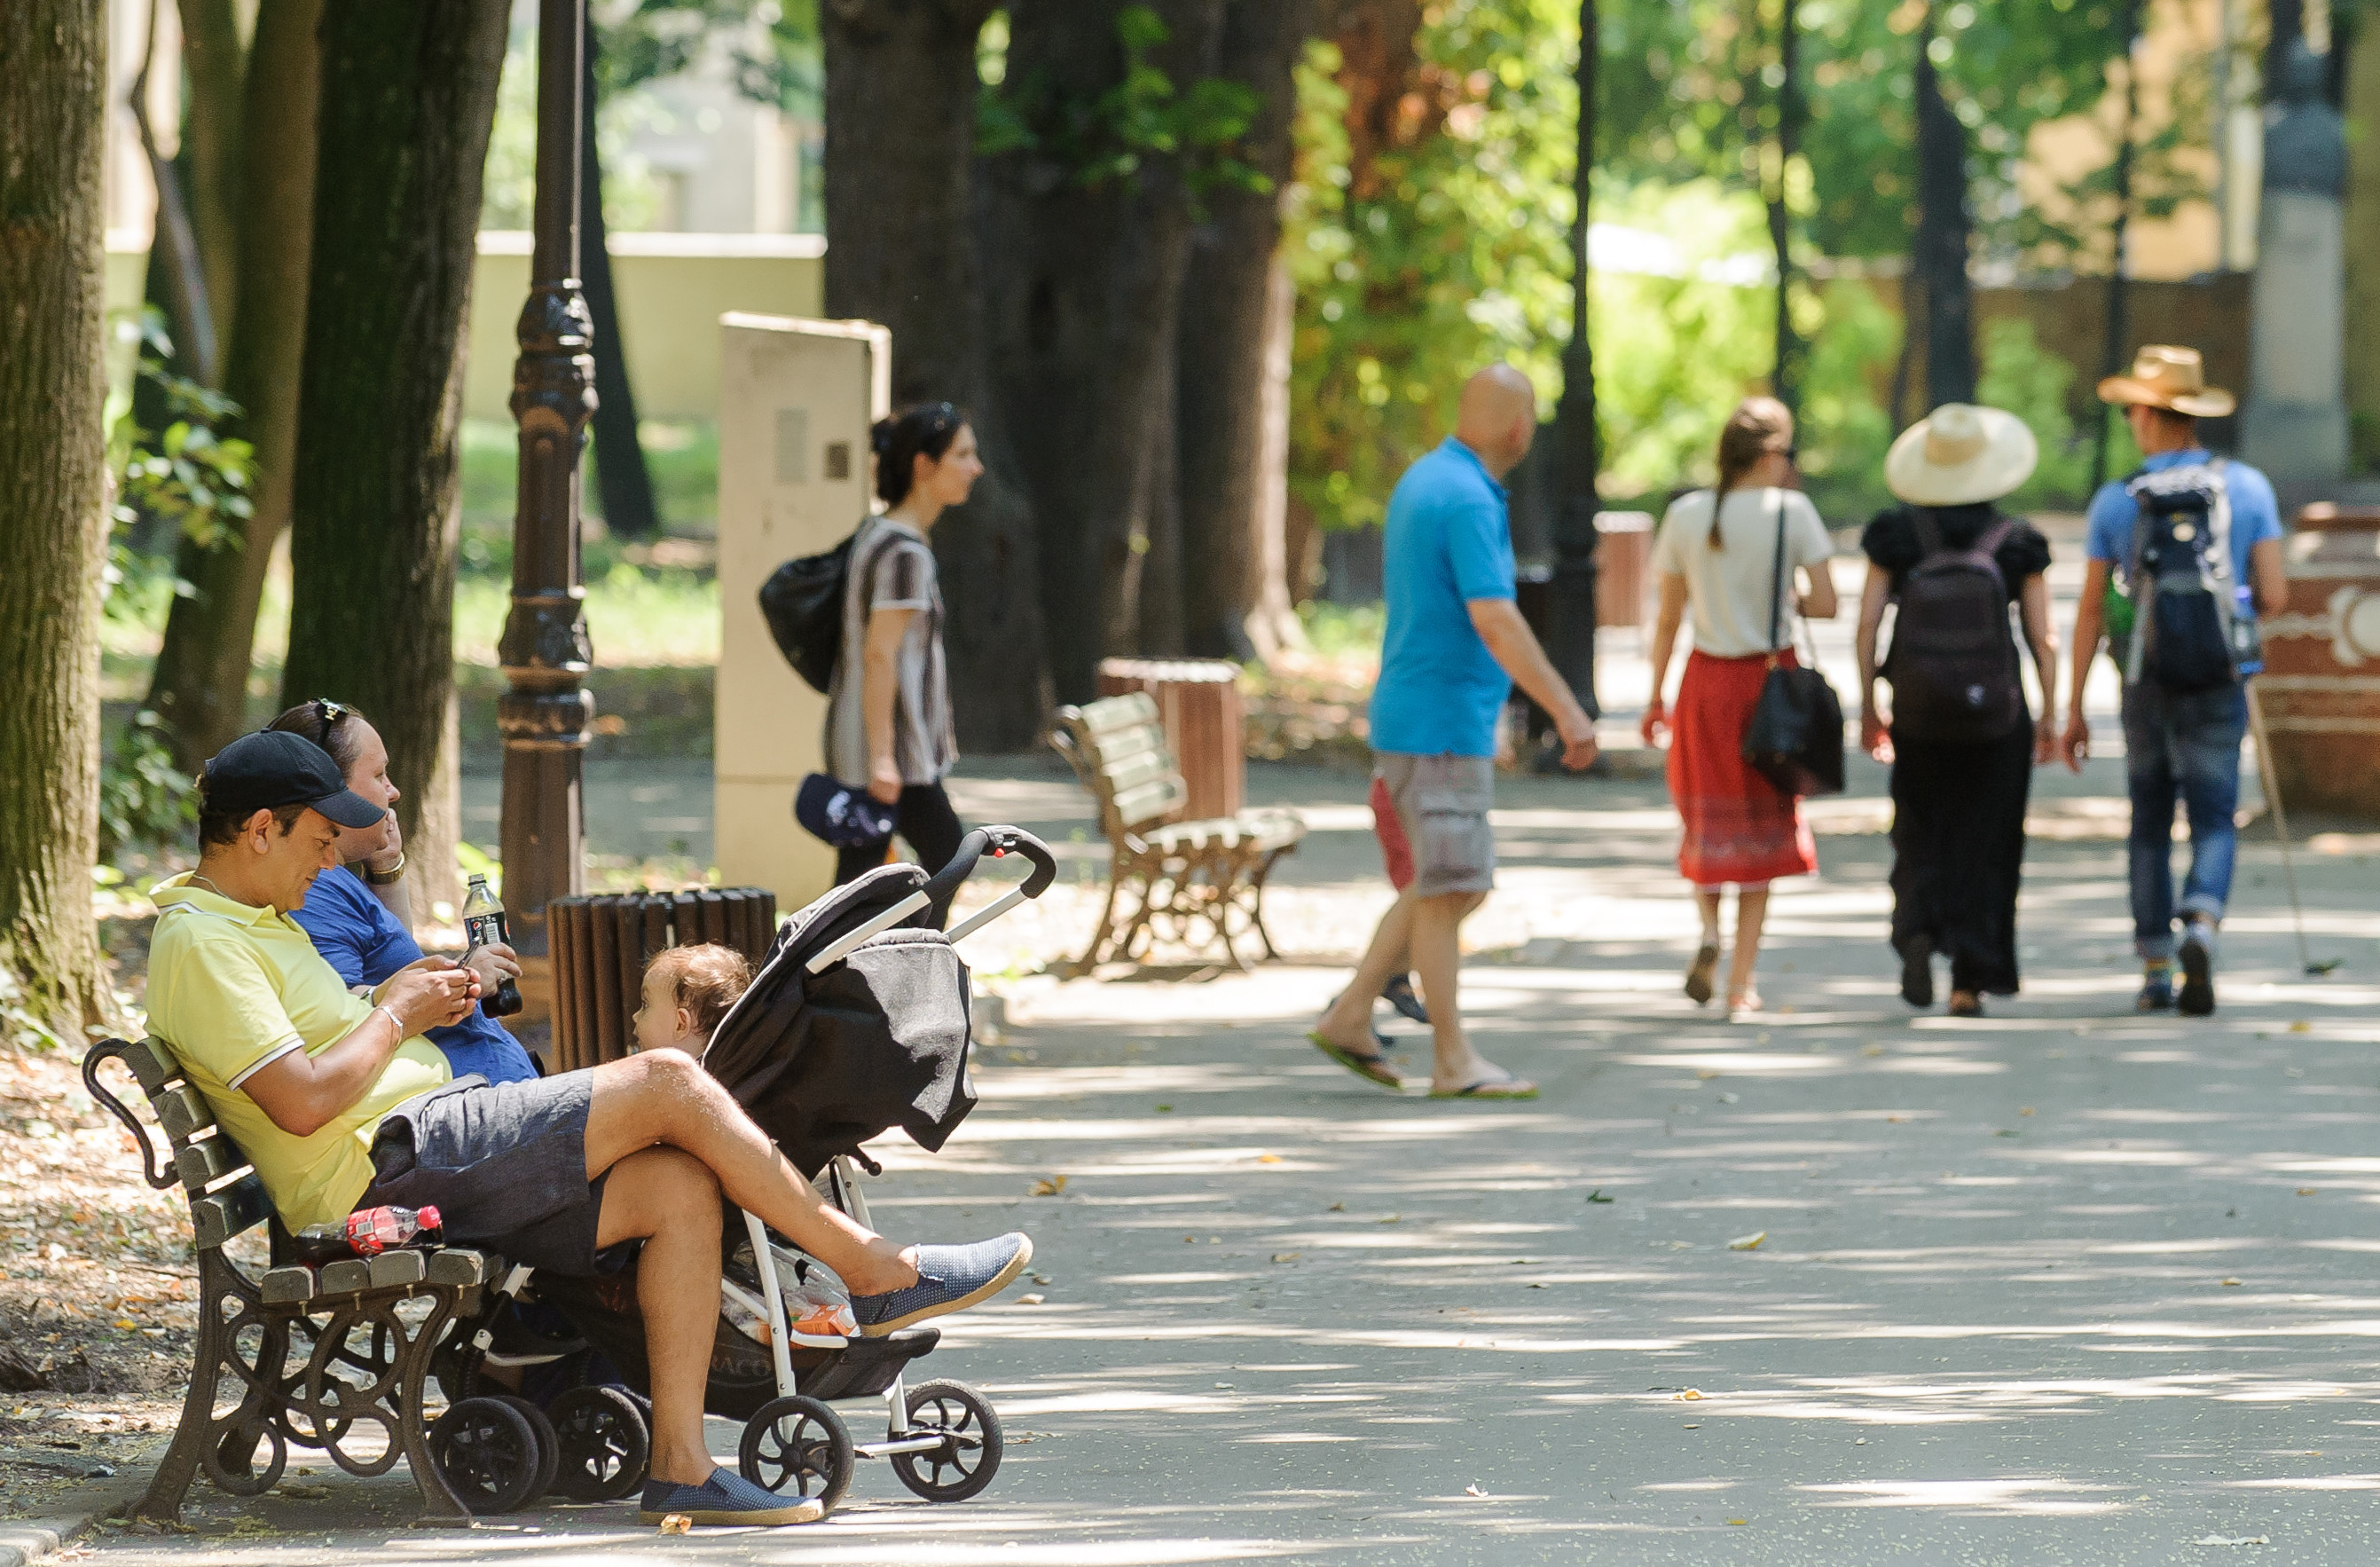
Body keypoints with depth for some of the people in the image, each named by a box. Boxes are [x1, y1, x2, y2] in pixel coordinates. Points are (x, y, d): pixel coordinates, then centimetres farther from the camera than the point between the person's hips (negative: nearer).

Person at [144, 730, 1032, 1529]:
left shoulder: (254, 921, 22)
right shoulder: (198, 942, -12)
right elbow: (302, 1101, -21)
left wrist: (412, 997, 14)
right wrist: (394, 1014, -5)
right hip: (391, 1161, -11)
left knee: (681, 1188, -7)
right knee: (670, 1082, -15)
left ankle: (679, 1464, -11)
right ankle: (878, 1272, -4)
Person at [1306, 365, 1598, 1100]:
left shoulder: (1423, 480, 13)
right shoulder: (1468, 500, -18)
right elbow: (1495, 621, -26)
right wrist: (1565, 708, -26)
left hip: (1414, 716, 10)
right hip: (1442, 723, -10)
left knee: (1450, 886, 14)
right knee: (1446, 888, -5)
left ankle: (1350, 1018, 14)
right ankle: (1453, 1060, -2)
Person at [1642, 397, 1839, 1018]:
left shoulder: (1685, 517, -2)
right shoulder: (1791, 511, -9)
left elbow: (1669, 617, 1)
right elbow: (1825, 605, -12)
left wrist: (1655, 696, 9)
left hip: (1706, 677, 2)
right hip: (1771, 676, -2)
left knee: (1707, 819, 19)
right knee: (1763, 822, 9)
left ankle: (1710, 928, -8)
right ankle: (1741, 983, 5)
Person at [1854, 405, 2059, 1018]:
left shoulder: (1896, 535, -3)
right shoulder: (2018, 542, -4)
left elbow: (1868, 625, -5)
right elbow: (2042, 638, -3)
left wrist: (1868, 708, 4)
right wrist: (2049, 715, 7)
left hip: (1919, 712, 1)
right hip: (1996, 711, -1)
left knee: (1920, 829, 17)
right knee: (1983, 840, 8)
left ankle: (1917, 928, -10)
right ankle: (1969, 982, 4)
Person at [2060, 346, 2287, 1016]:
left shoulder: (2116, 502, -1)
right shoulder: (2249, 488, -1)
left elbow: (2091, 610, 1)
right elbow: (2274, 597, -3)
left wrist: (2073, 708, 7)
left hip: (2146, 683, 1)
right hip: (2219, 681, -1)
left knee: (2149, 827, 14)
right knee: (2214, 823, 3)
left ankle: (2155, 971, 14)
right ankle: (2200, 930, -25)